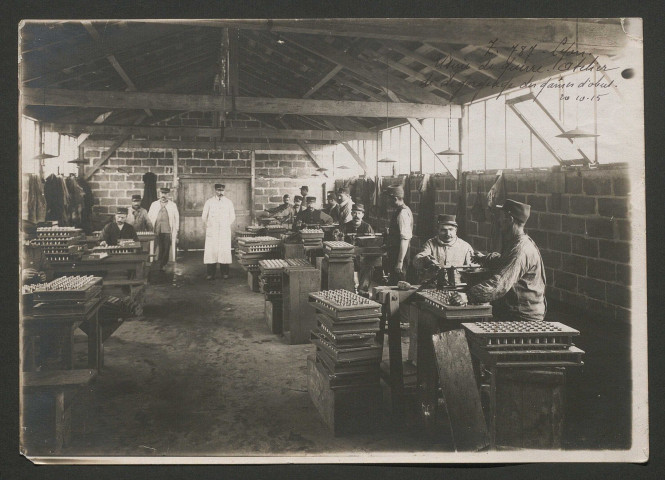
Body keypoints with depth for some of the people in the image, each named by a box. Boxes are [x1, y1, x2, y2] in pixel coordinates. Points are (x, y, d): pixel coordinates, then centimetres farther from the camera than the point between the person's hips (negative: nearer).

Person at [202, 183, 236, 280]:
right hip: (212, 230, -1)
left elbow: (232, 217, 16)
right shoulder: (209, 202, 7)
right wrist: (206, 225, 4)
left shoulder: (229, 202, 9)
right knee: (211, 250, -6)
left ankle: (225, 273, 4)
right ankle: (210, 273, -4)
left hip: (225, 230, 1)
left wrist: (227, 225, 8)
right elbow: (204, 216, 12)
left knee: (225, 250, -3)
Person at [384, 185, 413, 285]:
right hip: (394, 252, 10)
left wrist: (400, 262, -26)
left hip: (399, 253, -10)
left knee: (397, 284, -4)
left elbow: (405, 239, -25)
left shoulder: (403, 213, -19)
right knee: (393, 282, 16)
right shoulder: (399, 211, 11)